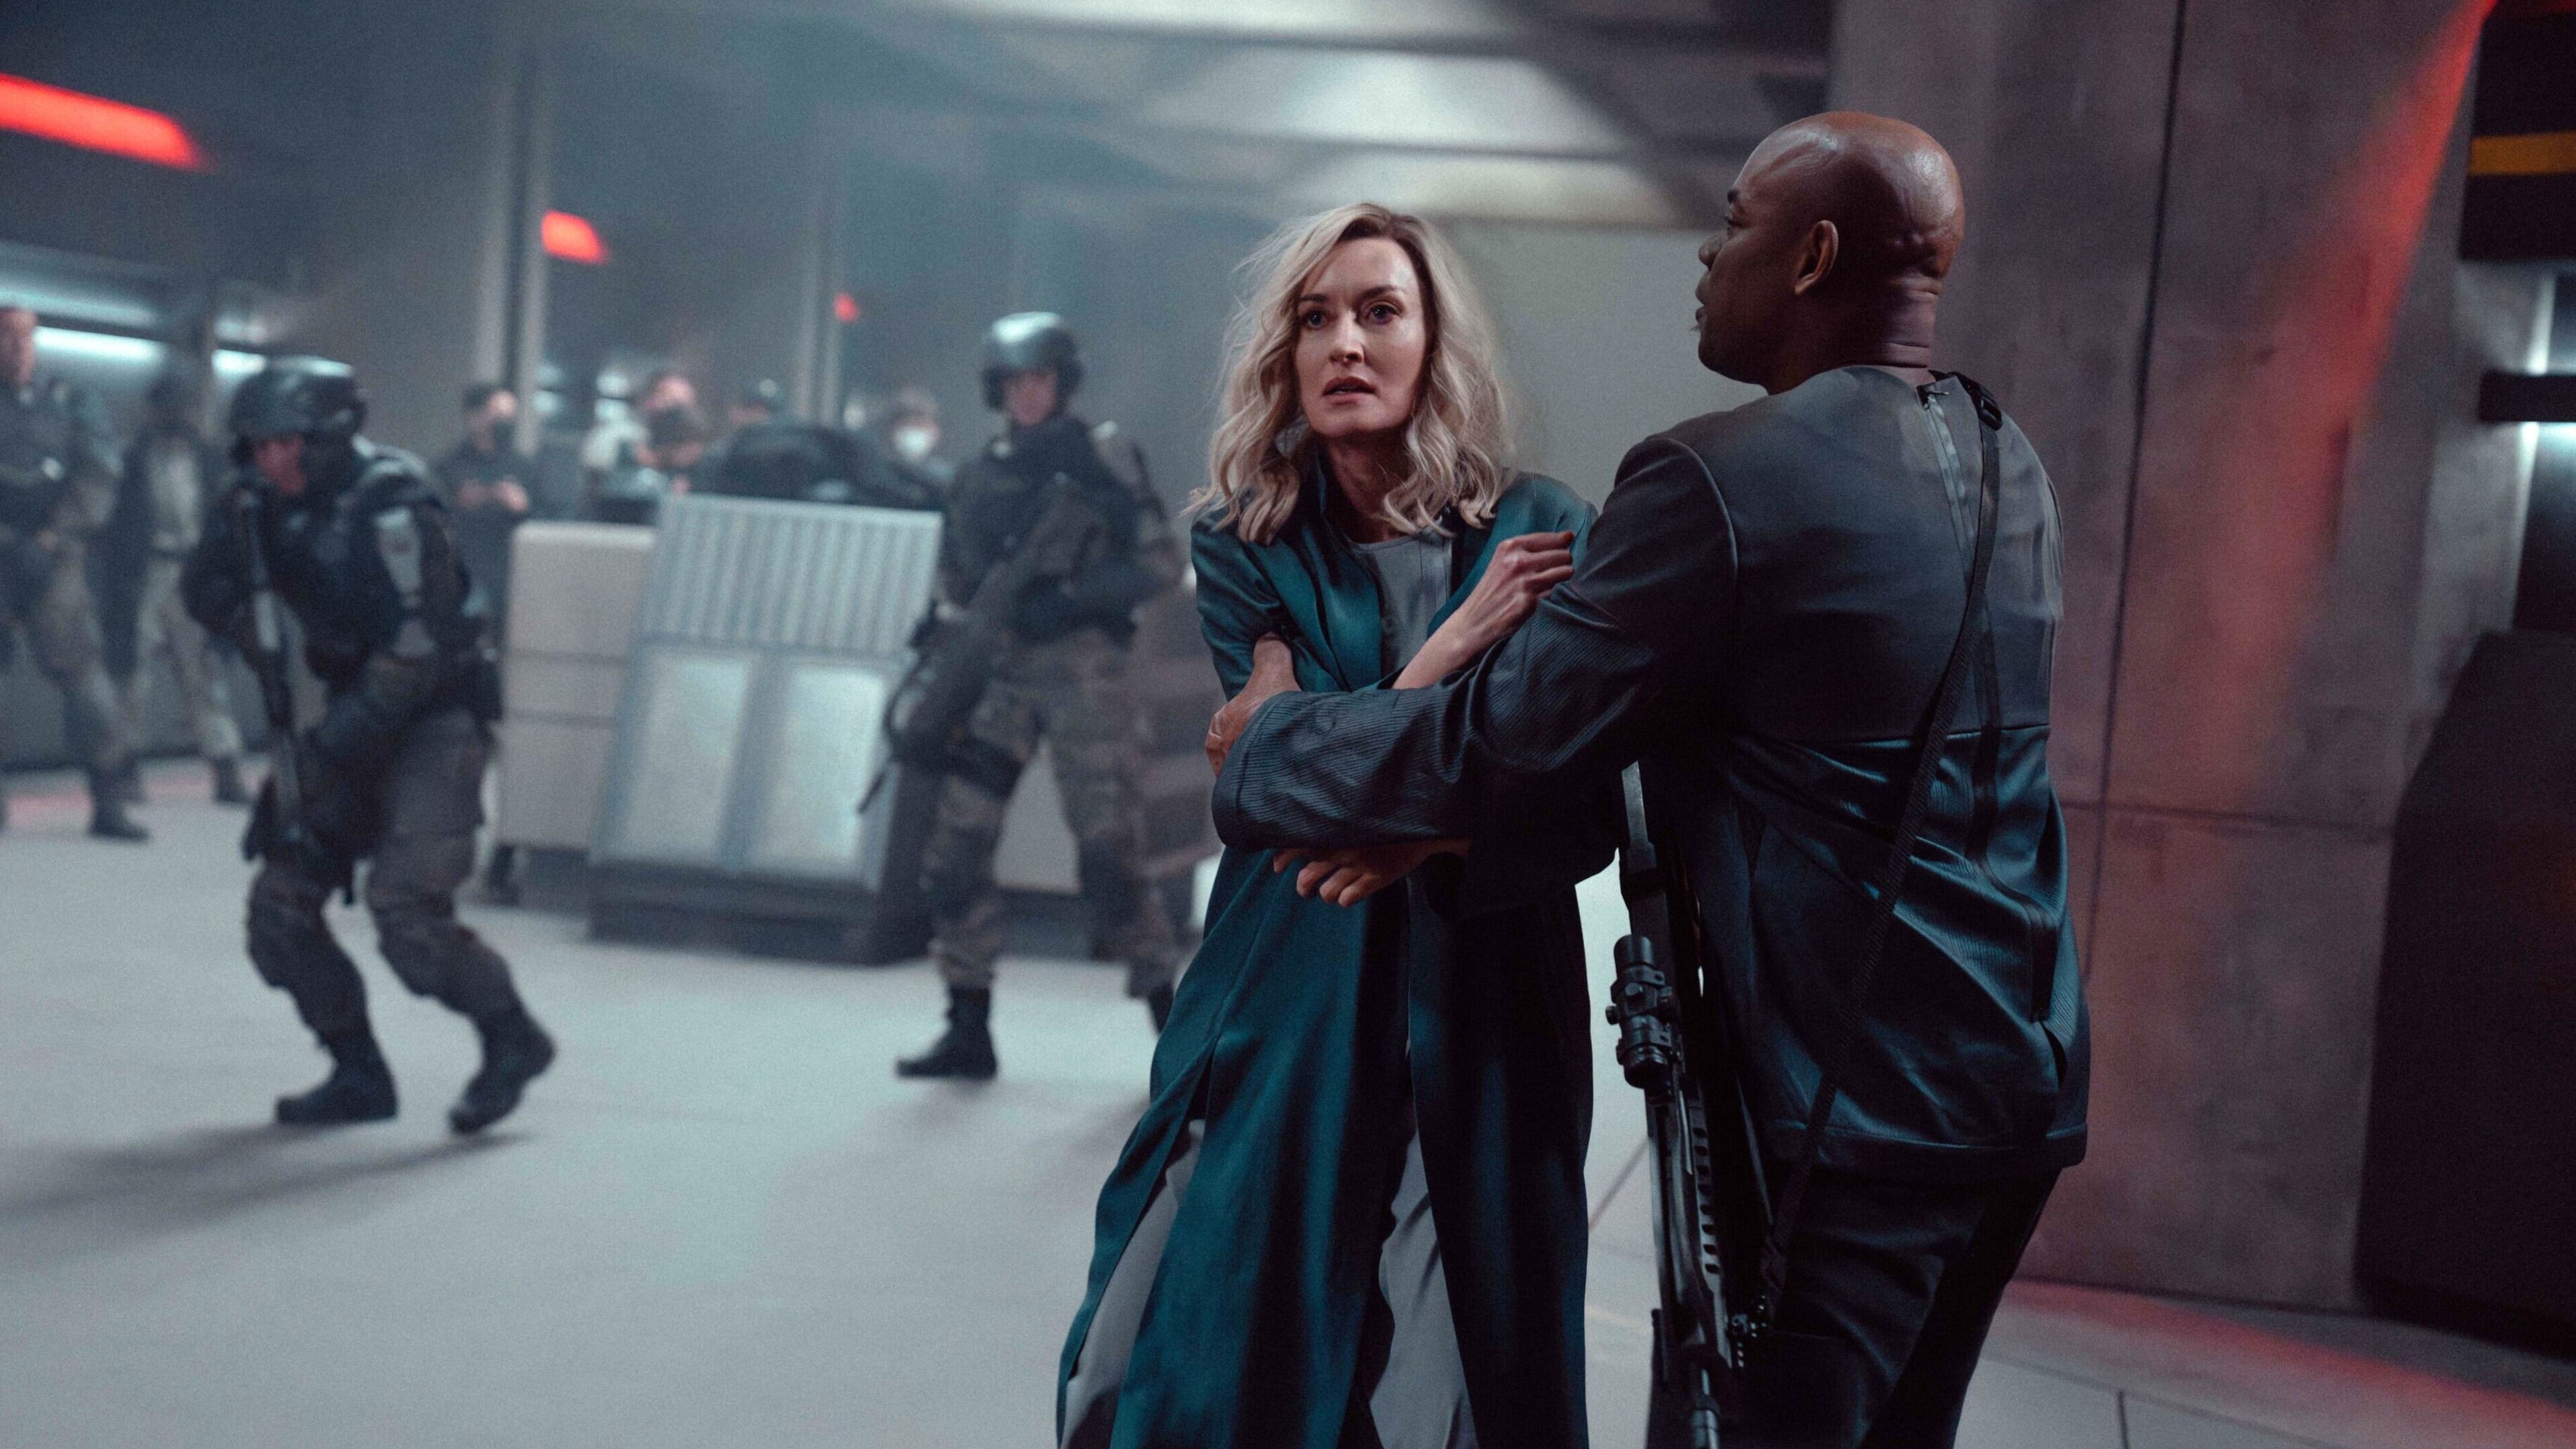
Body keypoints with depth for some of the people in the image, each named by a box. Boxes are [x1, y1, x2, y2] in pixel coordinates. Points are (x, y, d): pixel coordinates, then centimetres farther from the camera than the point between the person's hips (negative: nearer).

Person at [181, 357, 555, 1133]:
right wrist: (228, 530, -13)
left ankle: (513, 1041, 5)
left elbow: (418, 653, -24)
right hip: (359, 724, 8)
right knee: (280, 907, 4)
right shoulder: (286, 507, 5)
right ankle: (358, 1076, 16)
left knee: (408, 915, -17)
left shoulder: (392, 510, -20)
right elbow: (209, 601, 7)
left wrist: (329, 747, -23)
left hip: (432, 725, -8)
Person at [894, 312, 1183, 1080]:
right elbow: (956, 583, 20)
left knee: (1108, 857, -8)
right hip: (998, 673, 5)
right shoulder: (979, 475, 13)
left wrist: (1071, 597, -16)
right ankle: (969, 1030, 9)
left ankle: (1171, 1019, 9)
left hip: (1083, 670, -5)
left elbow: (1161, 562, -5)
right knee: (953, 851, -2)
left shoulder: (1102, 456, 0)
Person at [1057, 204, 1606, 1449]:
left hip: (1480, 1021, 0)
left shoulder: (1539, 530, 0)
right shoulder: (1244, 547, 1)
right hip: (1290, 1015, 0)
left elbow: (1587, 820, -2)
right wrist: (1466, 634, -17)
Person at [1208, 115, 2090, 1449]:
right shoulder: (2008, 467, 9)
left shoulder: (1720, 476, -18)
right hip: (2026, 1081, 9)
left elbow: (1505, 739, -15)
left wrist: (1270, 736, 3)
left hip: (1846, 1096, -8)